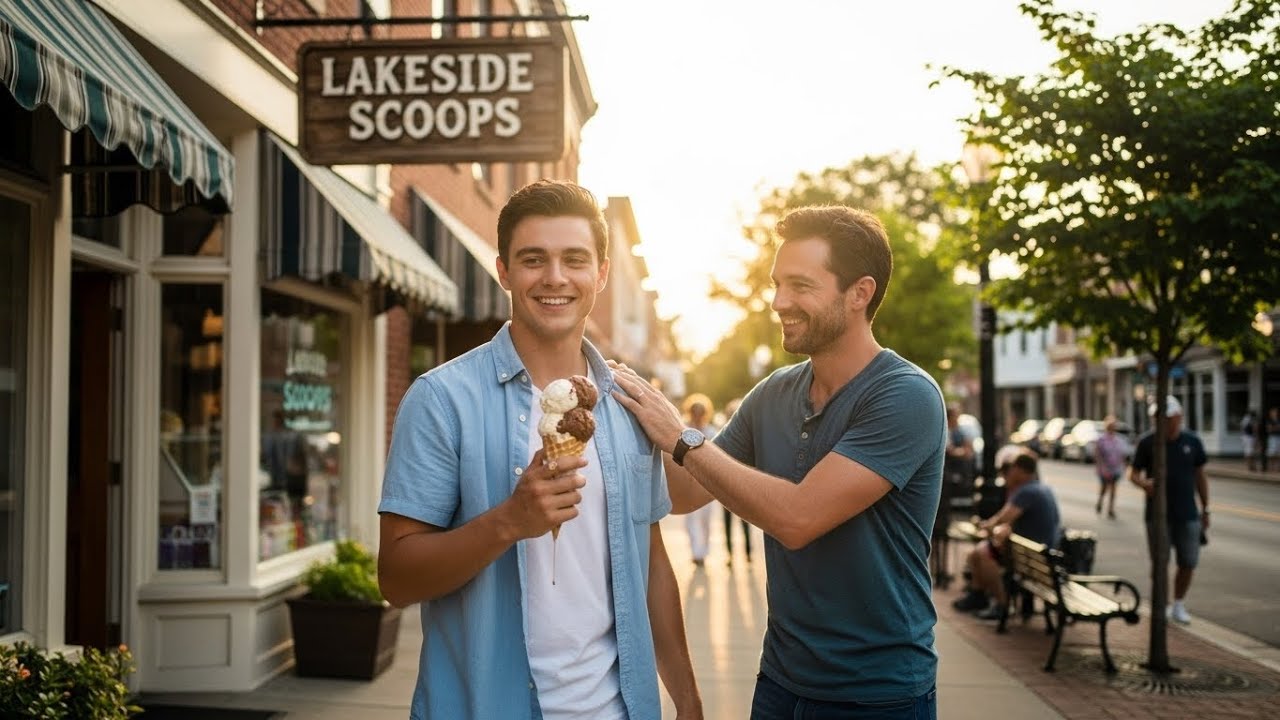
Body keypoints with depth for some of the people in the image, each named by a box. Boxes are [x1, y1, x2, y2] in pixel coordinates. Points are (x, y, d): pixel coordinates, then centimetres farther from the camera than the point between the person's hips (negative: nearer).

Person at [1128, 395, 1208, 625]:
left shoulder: (1192, 442, 3)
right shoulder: (1147, 442, -3)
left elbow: (1200, 476, 11)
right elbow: (1134, 473, 0)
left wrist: (1205, 509, 10)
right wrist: (1144, 483, -23)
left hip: (1187, 515, 2)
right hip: (1158, 515, -2)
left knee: (1188, 563, 5)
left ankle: (1179, 605, 23)